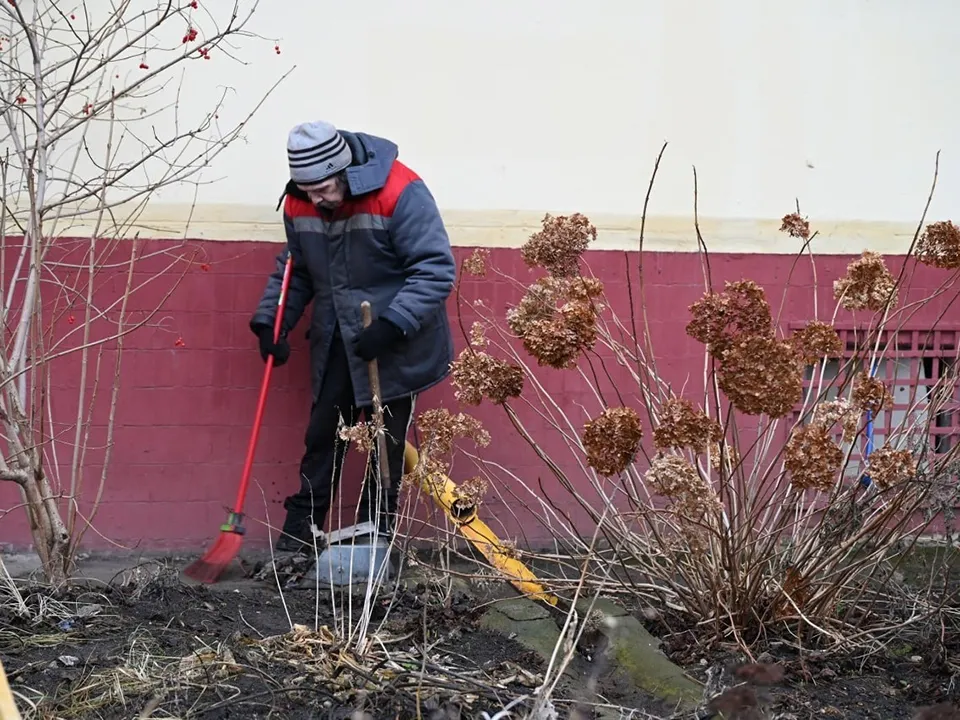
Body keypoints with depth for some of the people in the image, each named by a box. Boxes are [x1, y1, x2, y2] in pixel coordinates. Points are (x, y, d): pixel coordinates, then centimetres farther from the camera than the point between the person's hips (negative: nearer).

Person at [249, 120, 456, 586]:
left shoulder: (399, 194, -25)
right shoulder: (299, 205, -5)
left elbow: (436, 268, -24)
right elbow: (294, 269, 12)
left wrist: (392, 324, -30)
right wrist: (270, 321, -1)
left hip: (394, 342, -5)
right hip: (335, 341, 5)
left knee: (386, 438, 5)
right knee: (323, 432, 11)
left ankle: (374, 531, 17)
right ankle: (300, 528, 22)